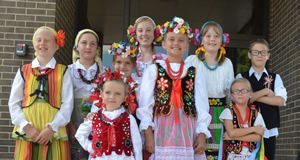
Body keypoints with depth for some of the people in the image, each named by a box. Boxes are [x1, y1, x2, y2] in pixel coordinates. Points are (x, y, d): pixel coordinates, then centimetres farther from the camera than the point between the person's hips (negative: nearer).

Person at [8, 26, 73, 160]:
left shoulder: (63, 71, 4)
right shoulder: (23, 71, 8)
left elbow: (67, 104, -1)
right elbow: (14, 103, 5)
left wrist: (51, 128, -11)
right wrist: (27, 127, -7)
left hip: (54, 133, -1)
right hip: (28, 132, 1)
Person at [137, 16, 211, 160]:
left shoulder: (194, 74, 12)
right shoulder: (153, 70, 6)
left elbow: (202, 106, 8)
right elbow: (144, 104, 1)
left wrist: (202, 134, -2)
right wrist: (148, 133, -7)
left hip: (187, 134, 2)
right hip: (161, 133, -2)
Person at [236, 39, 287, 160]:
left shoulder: (275, 78, 8)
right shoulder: (241, 77, 5)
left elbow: (280, 101, -6)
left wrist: (254, 97, -9)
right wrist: (265, 91, -9)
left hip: (269, 130, 1)